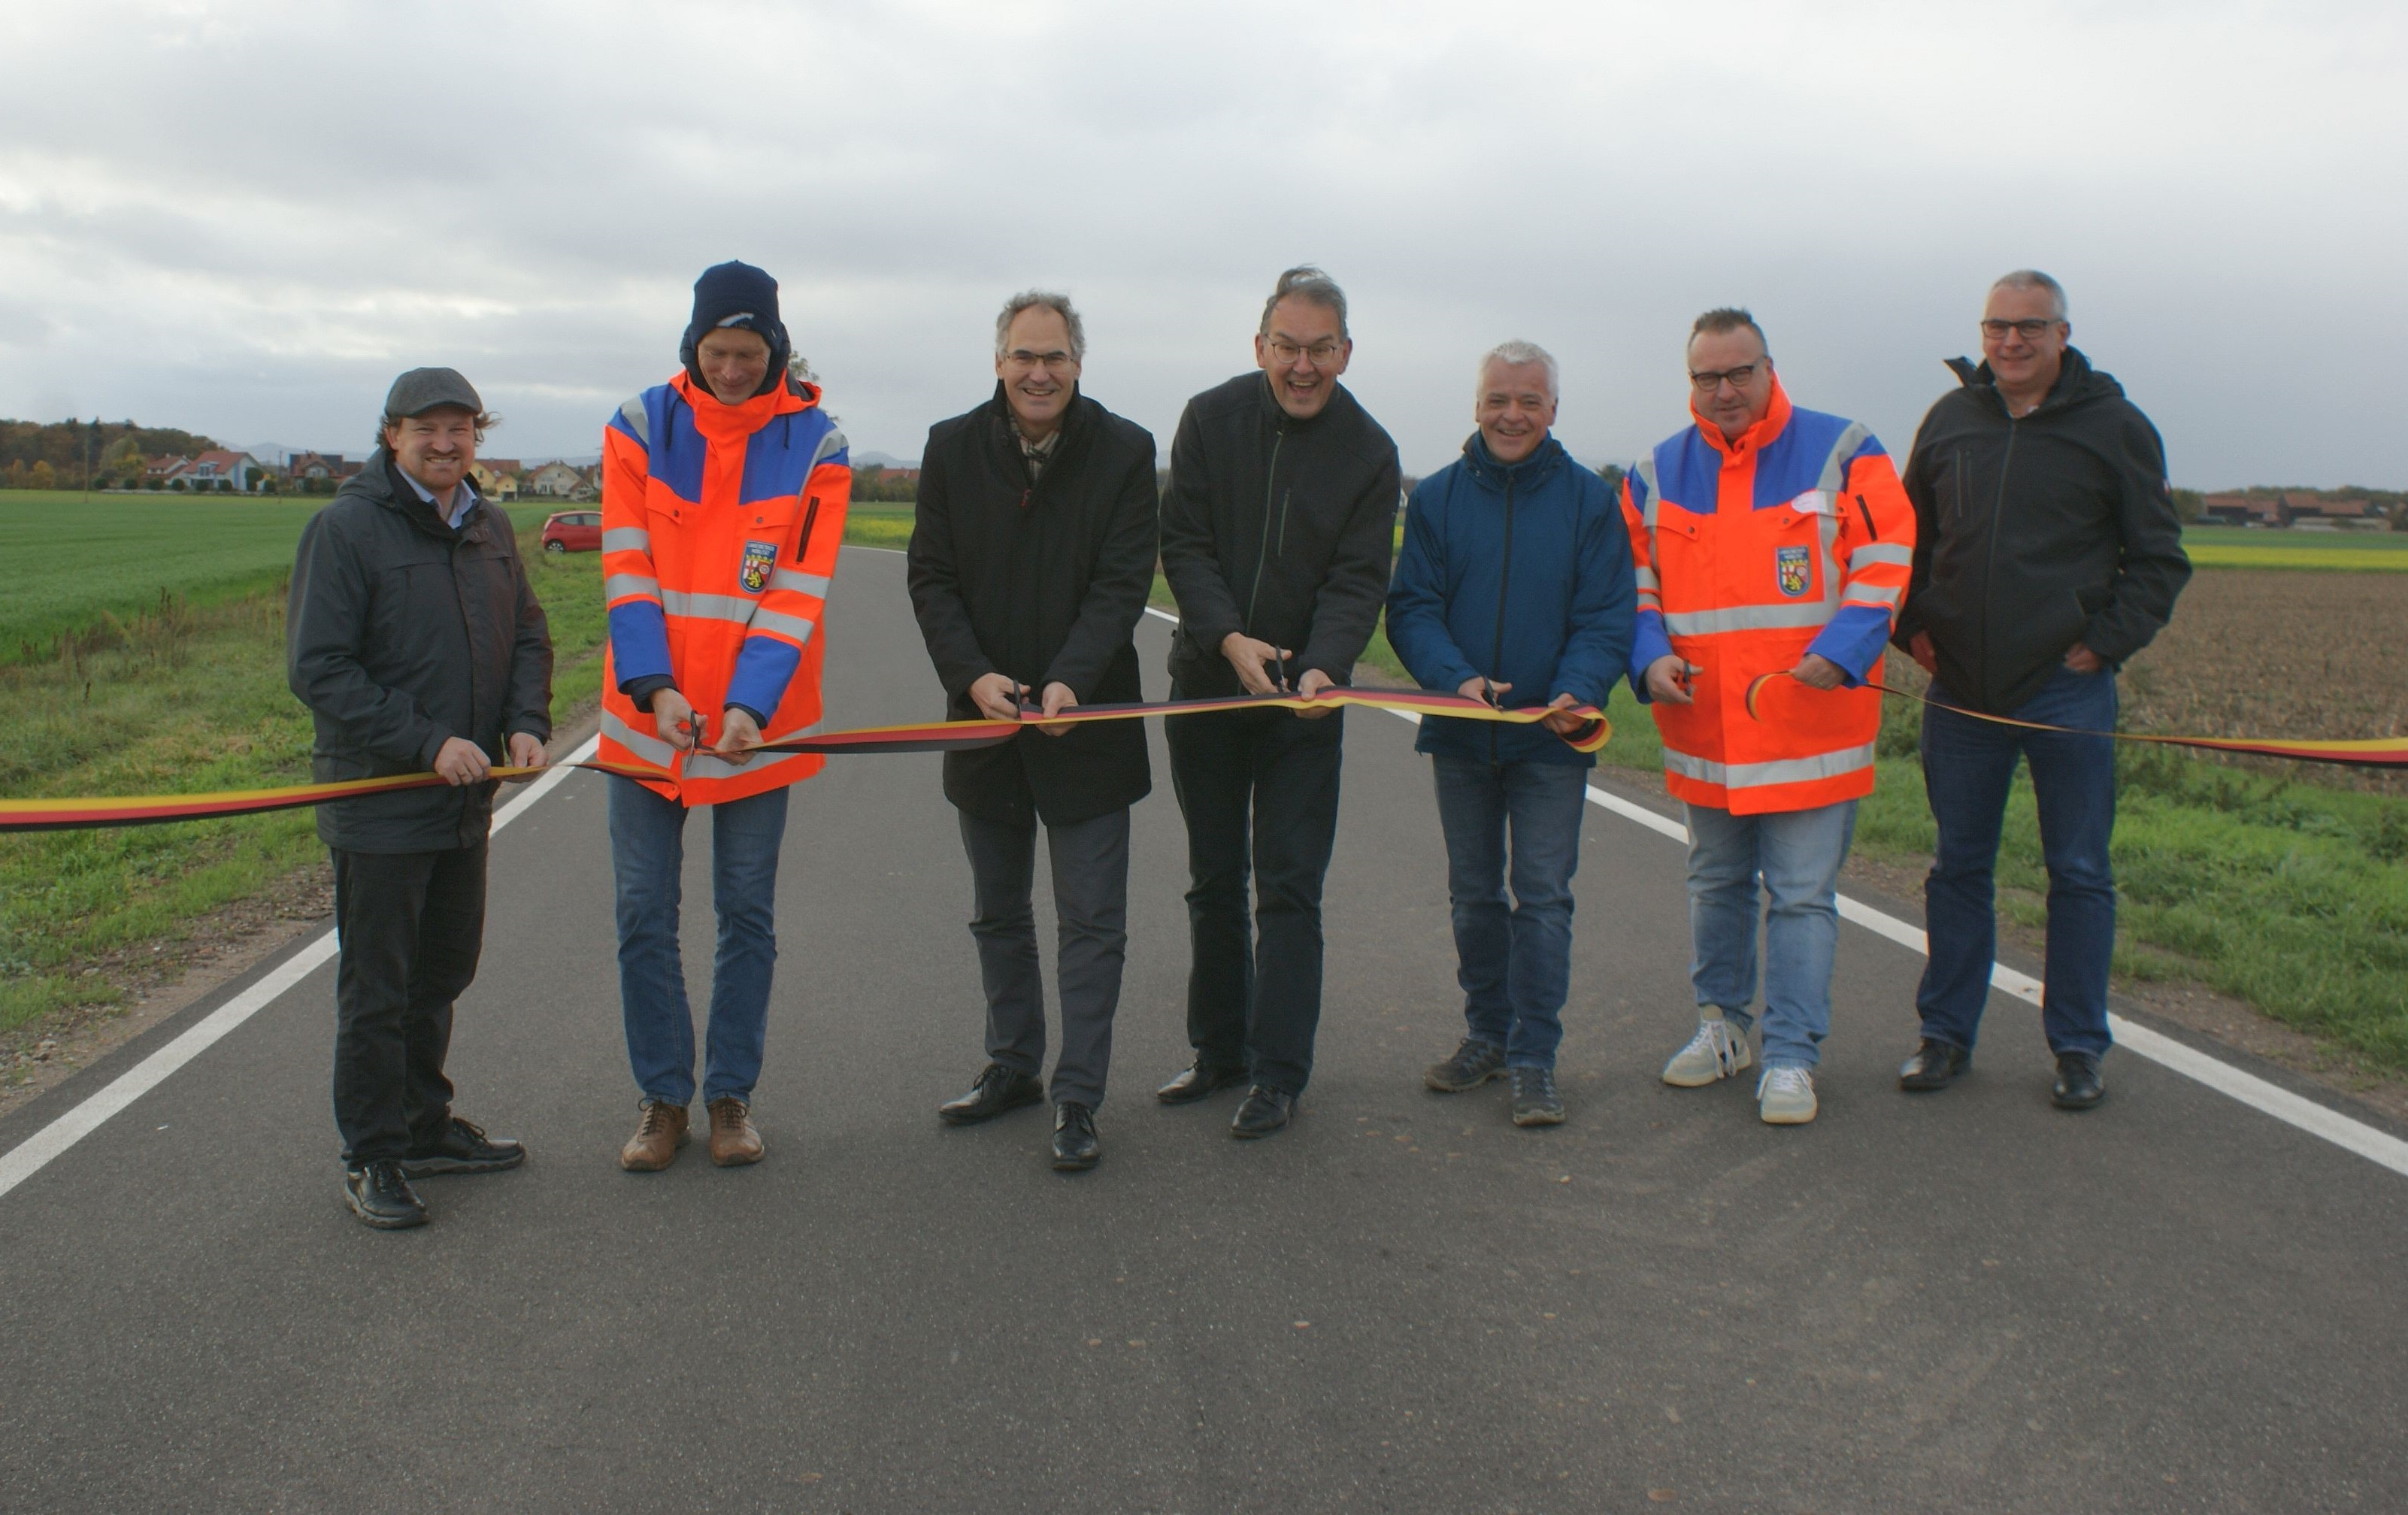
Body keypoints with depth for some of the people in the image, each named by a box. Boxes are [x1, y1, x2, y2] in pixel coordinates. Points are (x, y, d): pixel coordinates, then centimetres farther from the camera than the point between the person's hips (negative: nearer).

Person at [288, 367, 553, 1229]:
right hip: (378, 803, -6)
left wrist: (527, 721, -4)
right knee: (376, 990, 3)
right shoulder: (345, 528, -11)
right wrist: (426, 743, -20)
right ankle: (371, 1158, 16)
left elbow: (528, 637, 15)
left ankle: (424, 1126, 33)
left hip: (466, 802, 7)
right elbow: (317, 670, -15)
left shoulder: (489, 529, 10)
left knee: (442, 976, 18)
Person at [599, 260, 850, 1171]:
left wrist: (750, 705, -19)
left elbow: (798, 591, -9)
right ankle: (662, 1097, 19)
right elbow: (628, 573, -5)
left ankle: (731, 1094, 22)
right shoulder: (640, 428, -1)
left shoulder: (814, 444, -4)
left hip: (760, 720, -1)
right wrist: (654, 686, -17)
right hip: (648, 716, 1)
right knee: (644, 915, 5)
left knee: (748, 915, 7)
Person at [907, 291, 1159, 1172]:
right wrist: (972, 675, -17)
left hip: (1086, 721, -3)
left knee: (1092, 923, 1)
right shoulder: (952, 449, 1)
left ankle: (1077, 1098, 11)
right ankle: (1012, 1067, 33)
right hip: (984, 719, 3)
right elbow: (931, 578, -1)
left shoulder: (1124, 452, -7)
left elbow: (1122, 584, -12)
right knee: (998, 915, 17)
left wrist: (1070, 681, -26)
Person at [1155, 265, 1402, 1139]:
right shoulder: (1210, 419, -2)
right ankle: (1219, 1050, 25)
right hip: (1207, 683, 2)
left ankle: (1278, 1073, 6)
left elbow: (1357, 581, -9)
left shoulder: (1367, 451, -5)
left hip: (1306, 700, -2)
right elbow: (1184, 543, -6)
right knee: (1213, 882, 12)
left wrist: (1321, 666, -27)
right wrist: (1229, 638, -21)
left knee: (1289, 887, -3)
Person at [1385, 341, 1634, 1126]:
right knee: (1474, 894, 13)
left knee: (1543, 897, -2)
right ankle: (1487, 1033, 28)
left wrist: (1577, 692, -23)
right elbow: (1411, 607, -2)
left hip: (1550, 737, -2)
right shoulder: (1436, 497, 3)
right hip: (1460, 735, 3)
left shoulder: (1590, 500, -2)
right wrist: (1455, 677, -20)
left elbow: (1607, 616, -5)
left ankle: (1533, 1059, 6)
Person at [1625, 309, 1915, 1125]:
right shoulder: (1657, 473, 8)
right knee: (1716, 884, 17)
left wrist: (1842, 655, -18)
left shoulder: (1842, 452, -2)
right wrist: (1651, 659, -6)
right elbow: (1634, 584, 12)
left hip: (1811, 725, -4)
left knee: (1803, 896, -1)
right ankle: (1722, 1025, 33)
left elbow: (1885, 562, -5)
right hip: (1704, 729, 4)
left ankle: (1791, 1057, 8)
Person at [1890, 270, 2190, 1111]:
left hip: (2067, 687, -2)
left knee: (2080, 873, 3)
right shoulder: (1950, 421, 9)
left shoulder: (2115, 426, 0)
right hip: (1962, 688, 3)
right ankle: (1946, 1033, 19)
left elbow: (2159, 557, 4)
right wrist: (1912, 625, 6)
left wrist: (2107, 641, -6)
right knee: (1958, 867, 9)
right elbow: (1908, 539, 19)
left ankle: (2078, 1047, 15)